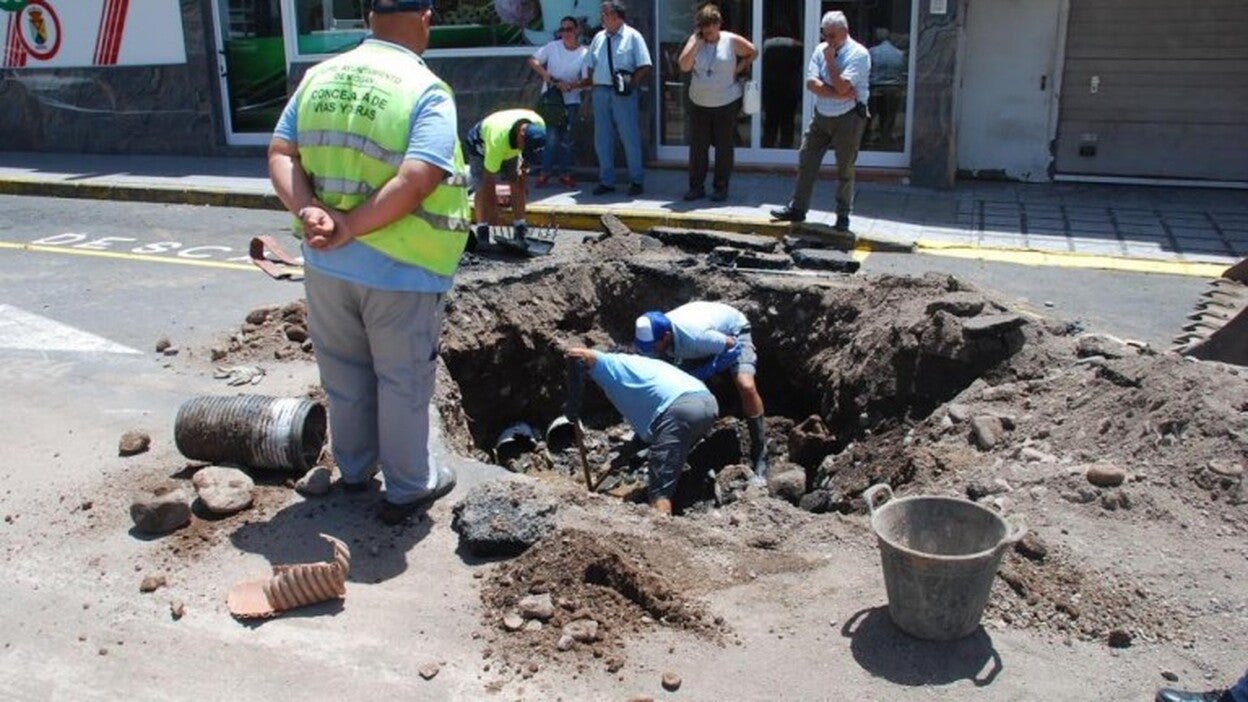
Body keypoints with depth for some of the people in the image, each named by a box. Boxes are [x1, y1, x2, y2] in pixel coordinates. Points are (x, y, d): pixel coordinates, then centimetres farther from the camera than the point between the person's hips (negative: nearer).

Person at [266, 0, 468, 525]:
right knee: (403, 381, 10)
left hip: (326, 265, 5)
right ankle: (406, 489, 24)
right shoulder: (427, 92, -13)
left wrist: (308, 212, -12)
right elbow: (415, 183, -25)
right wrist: (350, 228, -19)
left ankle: (355, 469, 39)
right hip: (400, 270, -5)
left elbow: (280, 153, -1)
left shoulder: (319, 77, 3)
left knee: (344, 373, 21)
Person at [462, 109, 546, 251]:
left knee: (518, 182, -7)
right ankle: (482, 229, -19)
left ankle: (520, 229, -4)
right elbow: (488, 178, -37)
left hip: (510, 148, 5)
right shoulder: (498, 139, -46)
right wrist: (492, 207, -33)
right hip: (480, 145, -5)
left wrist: (525, 163, -4)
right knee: (483, 187, -20)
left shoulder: (539, 125, -30)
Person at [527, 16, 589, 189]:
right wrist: (545, 74, -18)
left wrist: (569, 85, -25)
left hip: (571, 100, 1)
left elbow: (586, 80, -9)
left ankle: (564, 174, 14)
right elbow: (532, 60, -6)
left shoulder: (584, 53, -5)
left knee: (568, 139, 4)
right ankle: (545, 172, 3)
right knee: (552, 137, -7)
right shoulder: (553, 47, -4)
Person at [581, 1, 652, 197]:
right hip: (600, 92, 5)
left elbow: (644, 67, -6)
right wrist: (591, 84, 6)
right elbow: (590, 66, 18)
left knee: (630, 138, 0)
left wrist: (631, 83, -14)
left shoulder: (632, 36, -2)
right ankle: (606, 181, 19)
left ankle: (637, 181, 10)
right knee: (602, 139, 9)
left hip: (623, 94, -5)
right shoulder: (599, 37, 13)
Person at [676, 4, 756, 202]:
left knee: (724, 148, 4)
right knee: (697, 147, 4)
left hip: (727, 104, -2)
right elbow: (684, 65, -11)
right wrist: (697, 43, -14)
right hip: (698, 104, 2)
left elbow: (753, 52, 10)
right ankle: (696, 186, 14)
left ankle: (721, 187, 14)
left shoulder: (731, 41, -4)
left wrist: (740, 67, -2)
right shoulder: (694, 40, 0)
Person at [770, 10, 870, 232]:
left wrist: (830, 60, -16)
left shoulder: (858, 54, -13)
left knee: (845, 168, 1)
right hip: (821, 115, 5)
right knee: (806, 162, 7)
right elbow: (811, 83, -7)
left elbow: (841, 87, -24)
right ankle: (797, 209, 17)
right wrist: (838, 94, -18)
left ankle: (843, 216, 12)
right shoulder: (820, 50, 3)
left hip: (848, 118, -5)